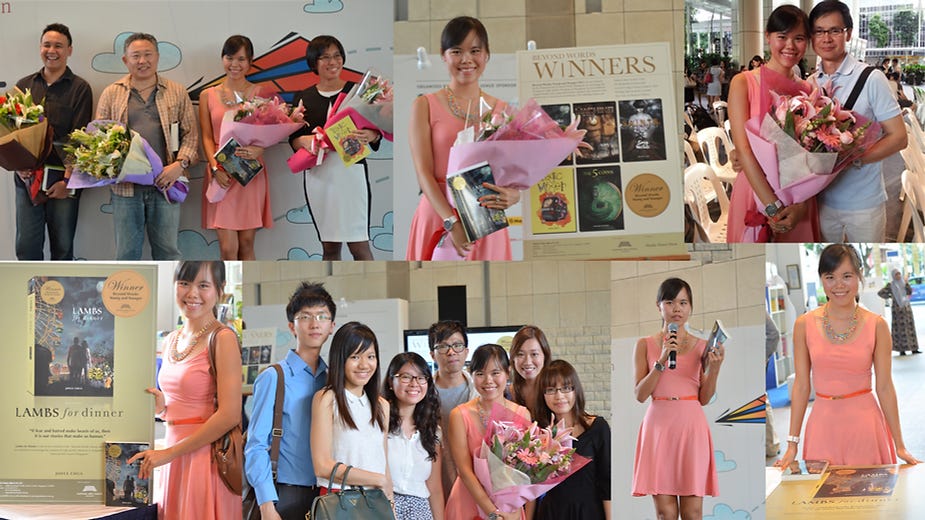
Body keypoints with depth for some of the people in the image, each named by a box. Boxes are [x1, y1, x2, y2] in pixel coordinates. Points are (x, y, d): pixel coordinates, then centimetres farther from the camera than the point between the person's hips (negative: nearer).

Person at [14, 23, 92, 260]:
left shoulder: (79, 88, 0)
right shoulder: (24, 86, 11)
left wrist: (67, 180, -13)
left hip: (63, 180, -3)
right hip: (27, 178, 3)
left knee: (62, 248, 5)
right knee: (26, 247, 2)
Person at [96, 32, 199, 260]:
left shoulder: (177, 92, 8)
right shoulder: (111, 94, 9)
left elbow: (191, 134, 6)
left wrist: (180, 164, -10)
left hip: (165, 184, 0)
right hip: (125, 186, 0)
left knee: (167, 250, 5)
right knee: (126, 252, 6)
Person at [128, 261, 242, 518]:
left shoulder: (222, 338, -11)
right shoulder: (171, 340, 13)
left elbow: (229, 415, -17)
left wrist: (169, 453, -14)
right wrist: (162, 406, 1)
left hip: (206, 458, -7)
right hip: (174, 459, 7)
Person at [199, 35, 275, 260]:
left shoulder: (261, 94, 7)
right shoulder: (208, 96, 9)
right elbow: (207, 137, 6)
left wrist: (258, 150, -19)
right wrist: (215, 168, -10)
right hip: (221, 176, 0)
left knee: (246, 245, 2)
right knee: (227, 248, -6)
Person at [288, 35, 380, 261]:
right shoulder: (303, 98, 10)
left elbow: (378, 129, 4)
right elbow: (293, 138, 11)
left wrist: (370, 136, -19)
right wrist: (304, 141, -11)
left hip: (350, 171, -3)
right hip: (318, 174, 3)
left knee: (358, 245, -7)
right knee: (329, 247, 7)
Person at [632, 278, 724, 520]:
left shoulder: (701, 346, 8)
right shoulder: (645, 345, 5)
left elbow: (704, 398, 8)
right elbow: (640, 395, -3)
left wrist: (714, 367, -7)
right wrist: (662, 360, -12)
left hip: (691, 427, 1)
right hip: (659, 426, -1)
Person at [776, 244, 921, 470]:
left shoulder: (876, 326, -3)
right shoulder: (805, 324, 0)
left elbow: (884, 387, 0)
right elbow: (801, 385, 2)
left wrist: (900, 446, 0)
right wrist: (792, 444, 1)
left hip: (864, 423, -1)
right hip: (823, 423, 1)